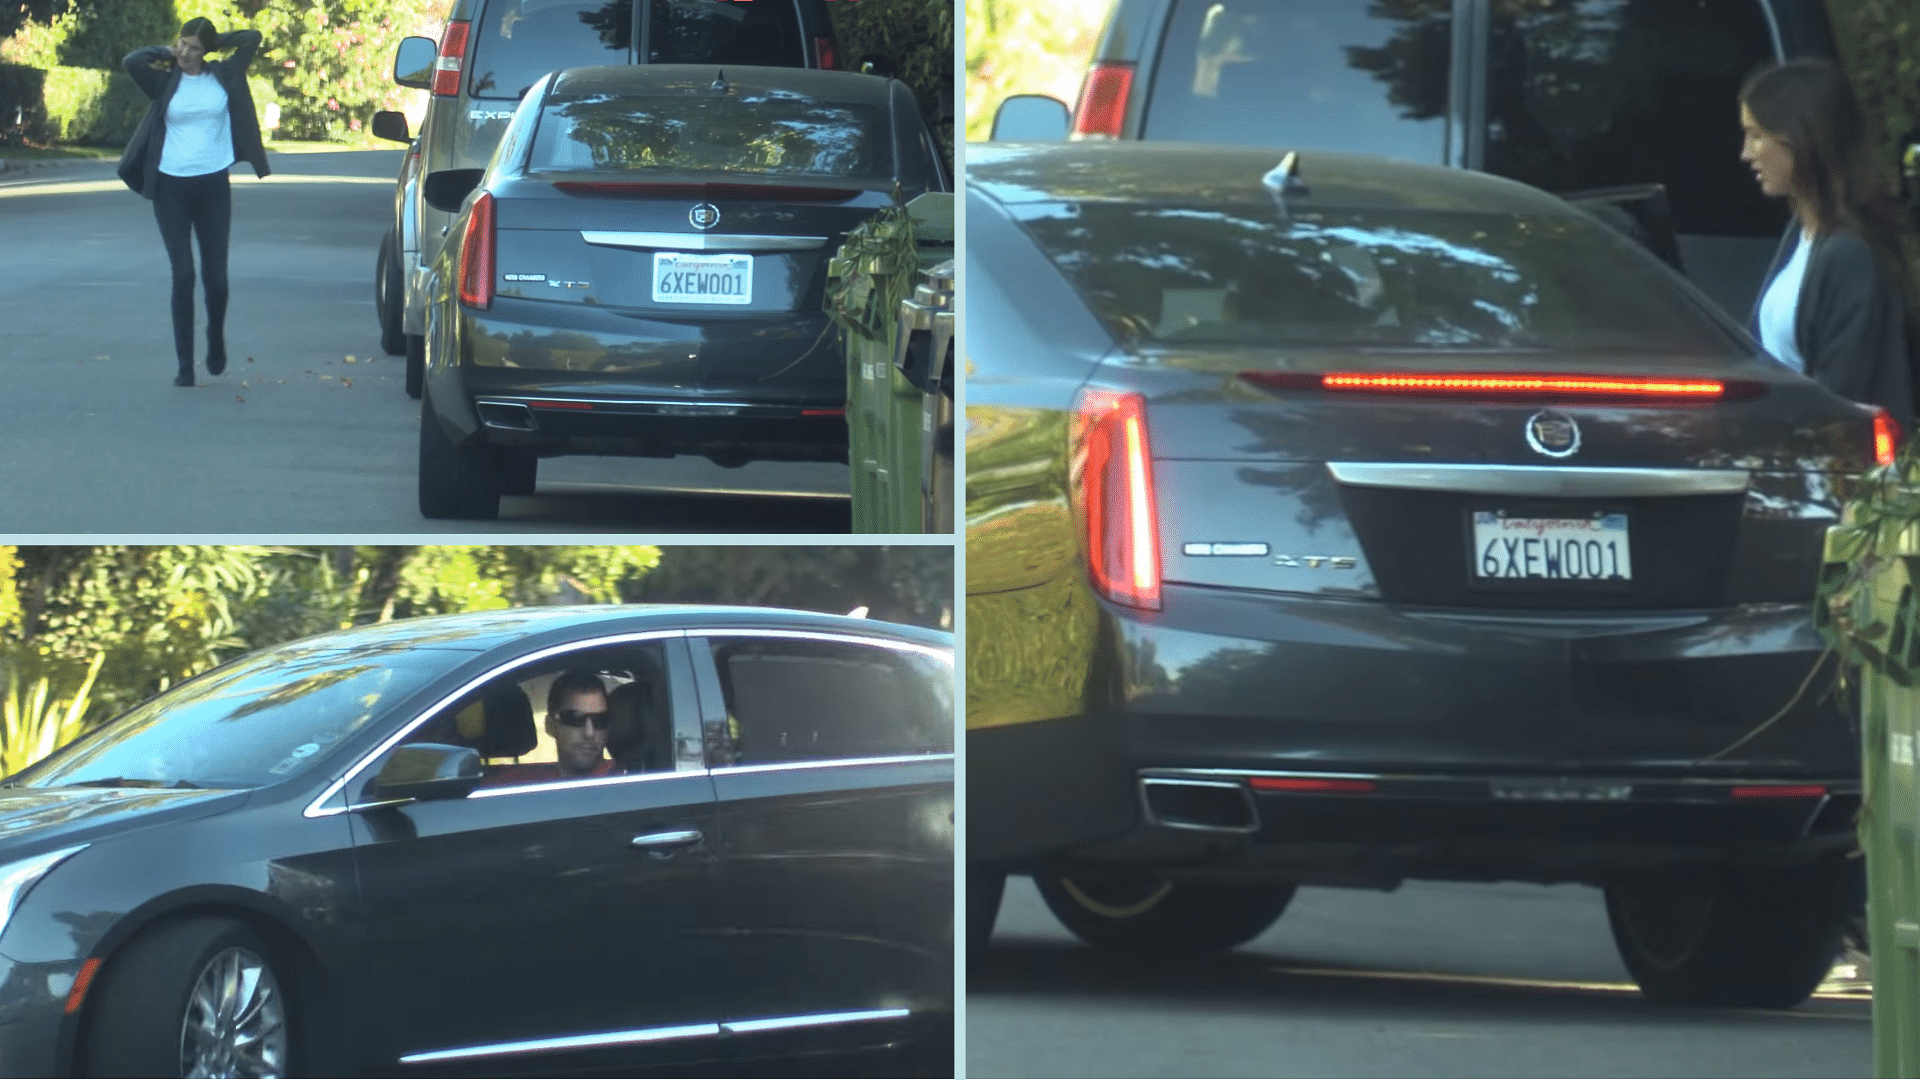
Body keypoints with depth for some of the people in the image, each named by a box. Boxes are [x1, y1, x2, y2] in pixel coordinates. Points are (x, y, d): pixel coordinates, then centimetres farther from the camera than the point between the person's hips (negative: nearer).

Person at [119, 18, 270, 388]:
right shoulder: (166, 83, 2)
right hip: (172, 187, -1)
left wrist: (213, 43, 7)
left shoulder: (223, 77, 5)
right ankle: (184, 365, -3)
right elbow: (131, 61, -14)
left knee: (215, 274, 4)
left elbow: (252, 38, 3)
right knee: (182, 275, -7)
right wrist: (167, 52, 0)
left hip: (213, 186, 1)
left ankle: (216, 342, 31)